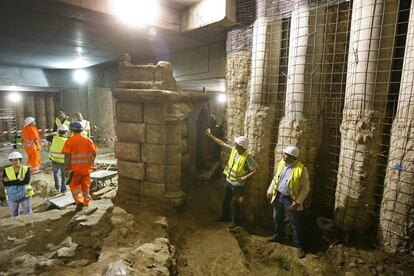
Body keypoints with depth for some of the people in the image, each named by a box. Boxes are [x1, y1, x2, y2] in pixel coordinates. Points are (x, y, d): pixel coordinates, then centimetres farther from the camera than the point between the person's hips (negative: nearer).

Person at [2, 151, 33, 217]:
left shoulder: (26, 169, -12)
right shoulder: (6, 170, -6)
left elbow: (26, 181, -24)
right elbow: (5, 183, -18)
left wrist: (10, 182, -22)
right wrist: (20, 181, -26)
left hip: (25, 195, -2)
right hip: (11, 197, 2)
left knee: (28, 214, 11)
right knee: (14, 215, 17)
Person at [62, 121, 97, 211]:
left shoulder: (69, 141, -8)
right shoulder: (88, 140, 0)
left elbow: (67, 156, -12)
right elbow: (94, 153, 2)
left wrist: (67, 167, -6)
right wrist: (91, 163, 16)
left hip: (75, 168, -3)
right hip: (86, 168, 3)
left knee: (75, 185, 11)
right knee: (85, 185, 17)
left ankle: (79, 201, -4)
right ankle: (86, 201, 29)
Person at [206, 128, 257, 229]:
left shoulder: (247, 157, -25)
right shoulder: (233, 149, -7)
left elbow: (255, 170, -21)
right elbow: (222, 143, 1)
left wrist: (245, 177, -26)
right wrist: (210, 135, 0)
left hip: (237, 184, -7)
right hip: (228, 180, 7)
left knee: (236, 203, 12)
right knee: (226, 200, 24)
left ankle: (236, 221, 34)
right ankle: (225, 216, 46)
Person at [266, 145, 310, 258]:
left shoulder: (301, 169, -21)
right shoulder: (282, 162, -4)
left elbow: (305, 188, -14)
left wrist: (298, 202, -18)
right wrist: (270, 190, 6)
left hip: (291, 199, -6)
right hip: (278, 196, 6)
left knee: (296, 224, 8)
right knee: (277, 218, 22)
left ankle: (300, 246, 25)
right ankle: (278, 236, 45)